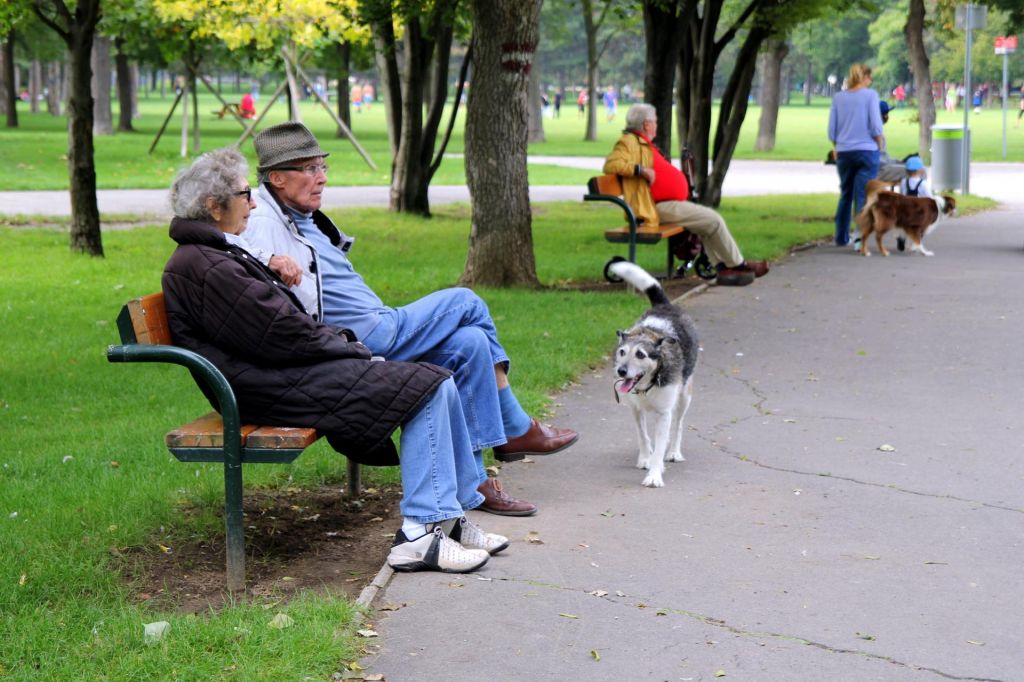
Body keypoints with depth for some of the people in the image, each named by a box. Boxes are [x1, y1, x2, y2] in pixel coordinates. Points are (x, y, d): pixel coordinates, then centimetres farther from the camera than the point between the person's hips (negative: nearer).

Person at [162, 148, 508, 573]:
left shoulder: (218, 254, 18)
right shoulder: (205, 268, -17)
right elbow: (282, 333, -19)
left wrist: (339, 338, 7)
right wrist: (350, 348, -7)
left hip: (289, 371, 11)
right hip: (275, 390, -11)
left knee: (439, 384, 5)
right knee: (426, 391, -16)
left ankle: (453, 513, 9)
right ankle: (420, 533, -15)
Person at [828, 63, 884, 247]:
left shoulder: (838, 97, 4)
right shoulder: (870, 95, -6)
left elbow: (832, 130, 6)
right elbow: (876, 127, -10)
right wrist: (881, 144, 6)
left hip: (844, 152, 4)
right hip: (867, 150, -4)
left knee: (845, 195, 17)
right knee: (863, 195, -2)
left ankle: (841, 237, 24)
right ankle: (860, 235, -14)